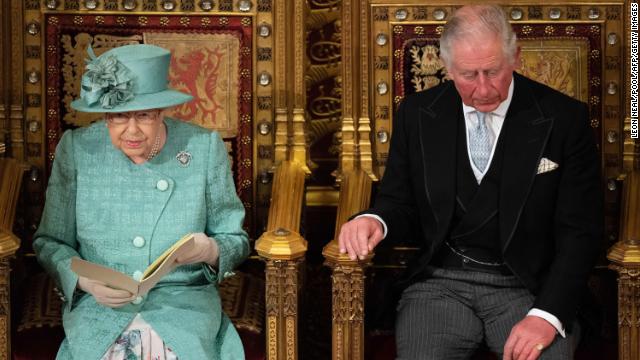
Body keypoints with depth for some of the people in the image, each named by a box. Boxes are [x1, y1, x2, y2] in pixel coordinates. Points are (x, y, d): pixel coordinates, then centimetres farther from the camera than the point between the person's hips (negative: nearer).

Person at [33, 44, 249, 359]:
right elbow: (50, 241, 6)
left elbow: (235, 240, 7)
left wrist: (211, 252, -16)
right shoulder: (76, 148, 0)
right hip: (98, 304, 0)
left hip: (183, 299, 0)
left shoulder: (205, 148, 0)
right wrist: (85, 280, -13)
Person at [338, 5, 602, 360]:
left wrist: (547, 316, -16)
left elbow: (579, 231, -3)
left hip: (528, 286, -1)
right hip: (440, 282, 1)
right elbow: (399, 202, 13)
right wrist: (375, 220, -13)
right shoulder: (416, 114, 4)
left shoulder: (564, 118, -3)